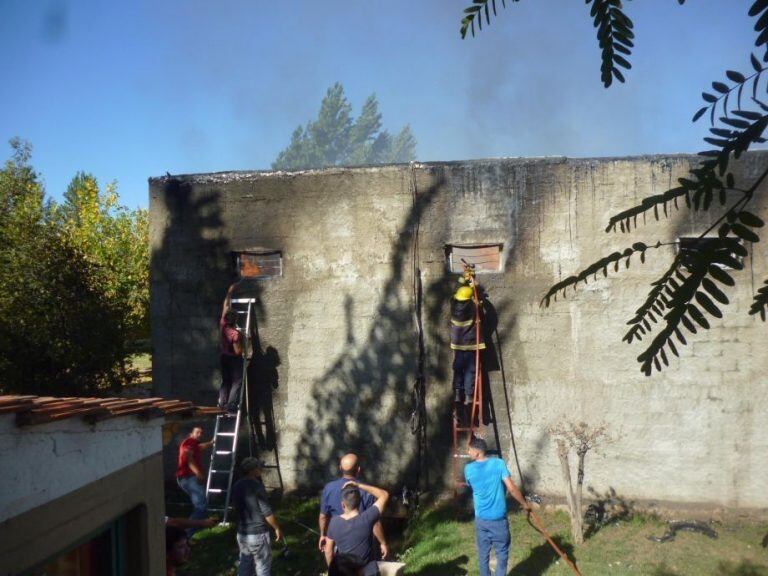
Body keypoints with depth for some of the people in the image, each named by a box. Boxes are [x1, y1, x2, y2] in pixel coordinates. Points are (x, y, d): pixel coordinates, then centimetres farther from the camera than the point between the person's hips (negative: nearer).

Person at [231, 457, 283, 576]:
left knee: (244, 565, 15)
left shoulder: (237, 486, 3)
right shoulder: (257, 486, -19)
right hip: (258, 533, -7)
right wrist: (277, 528, -7)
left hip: (242, 533, 7)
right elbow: (267, 512, -18)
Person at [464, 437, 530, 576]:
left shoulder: (468, 469, -4)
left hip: (481, 519, 2)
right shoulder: (498, 463, -11)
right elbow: (511, 488, -13)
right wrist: (525, 504, 0)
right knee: (502, 553, 11)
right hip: (498, 518, -2)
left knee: (483, 554, 15)